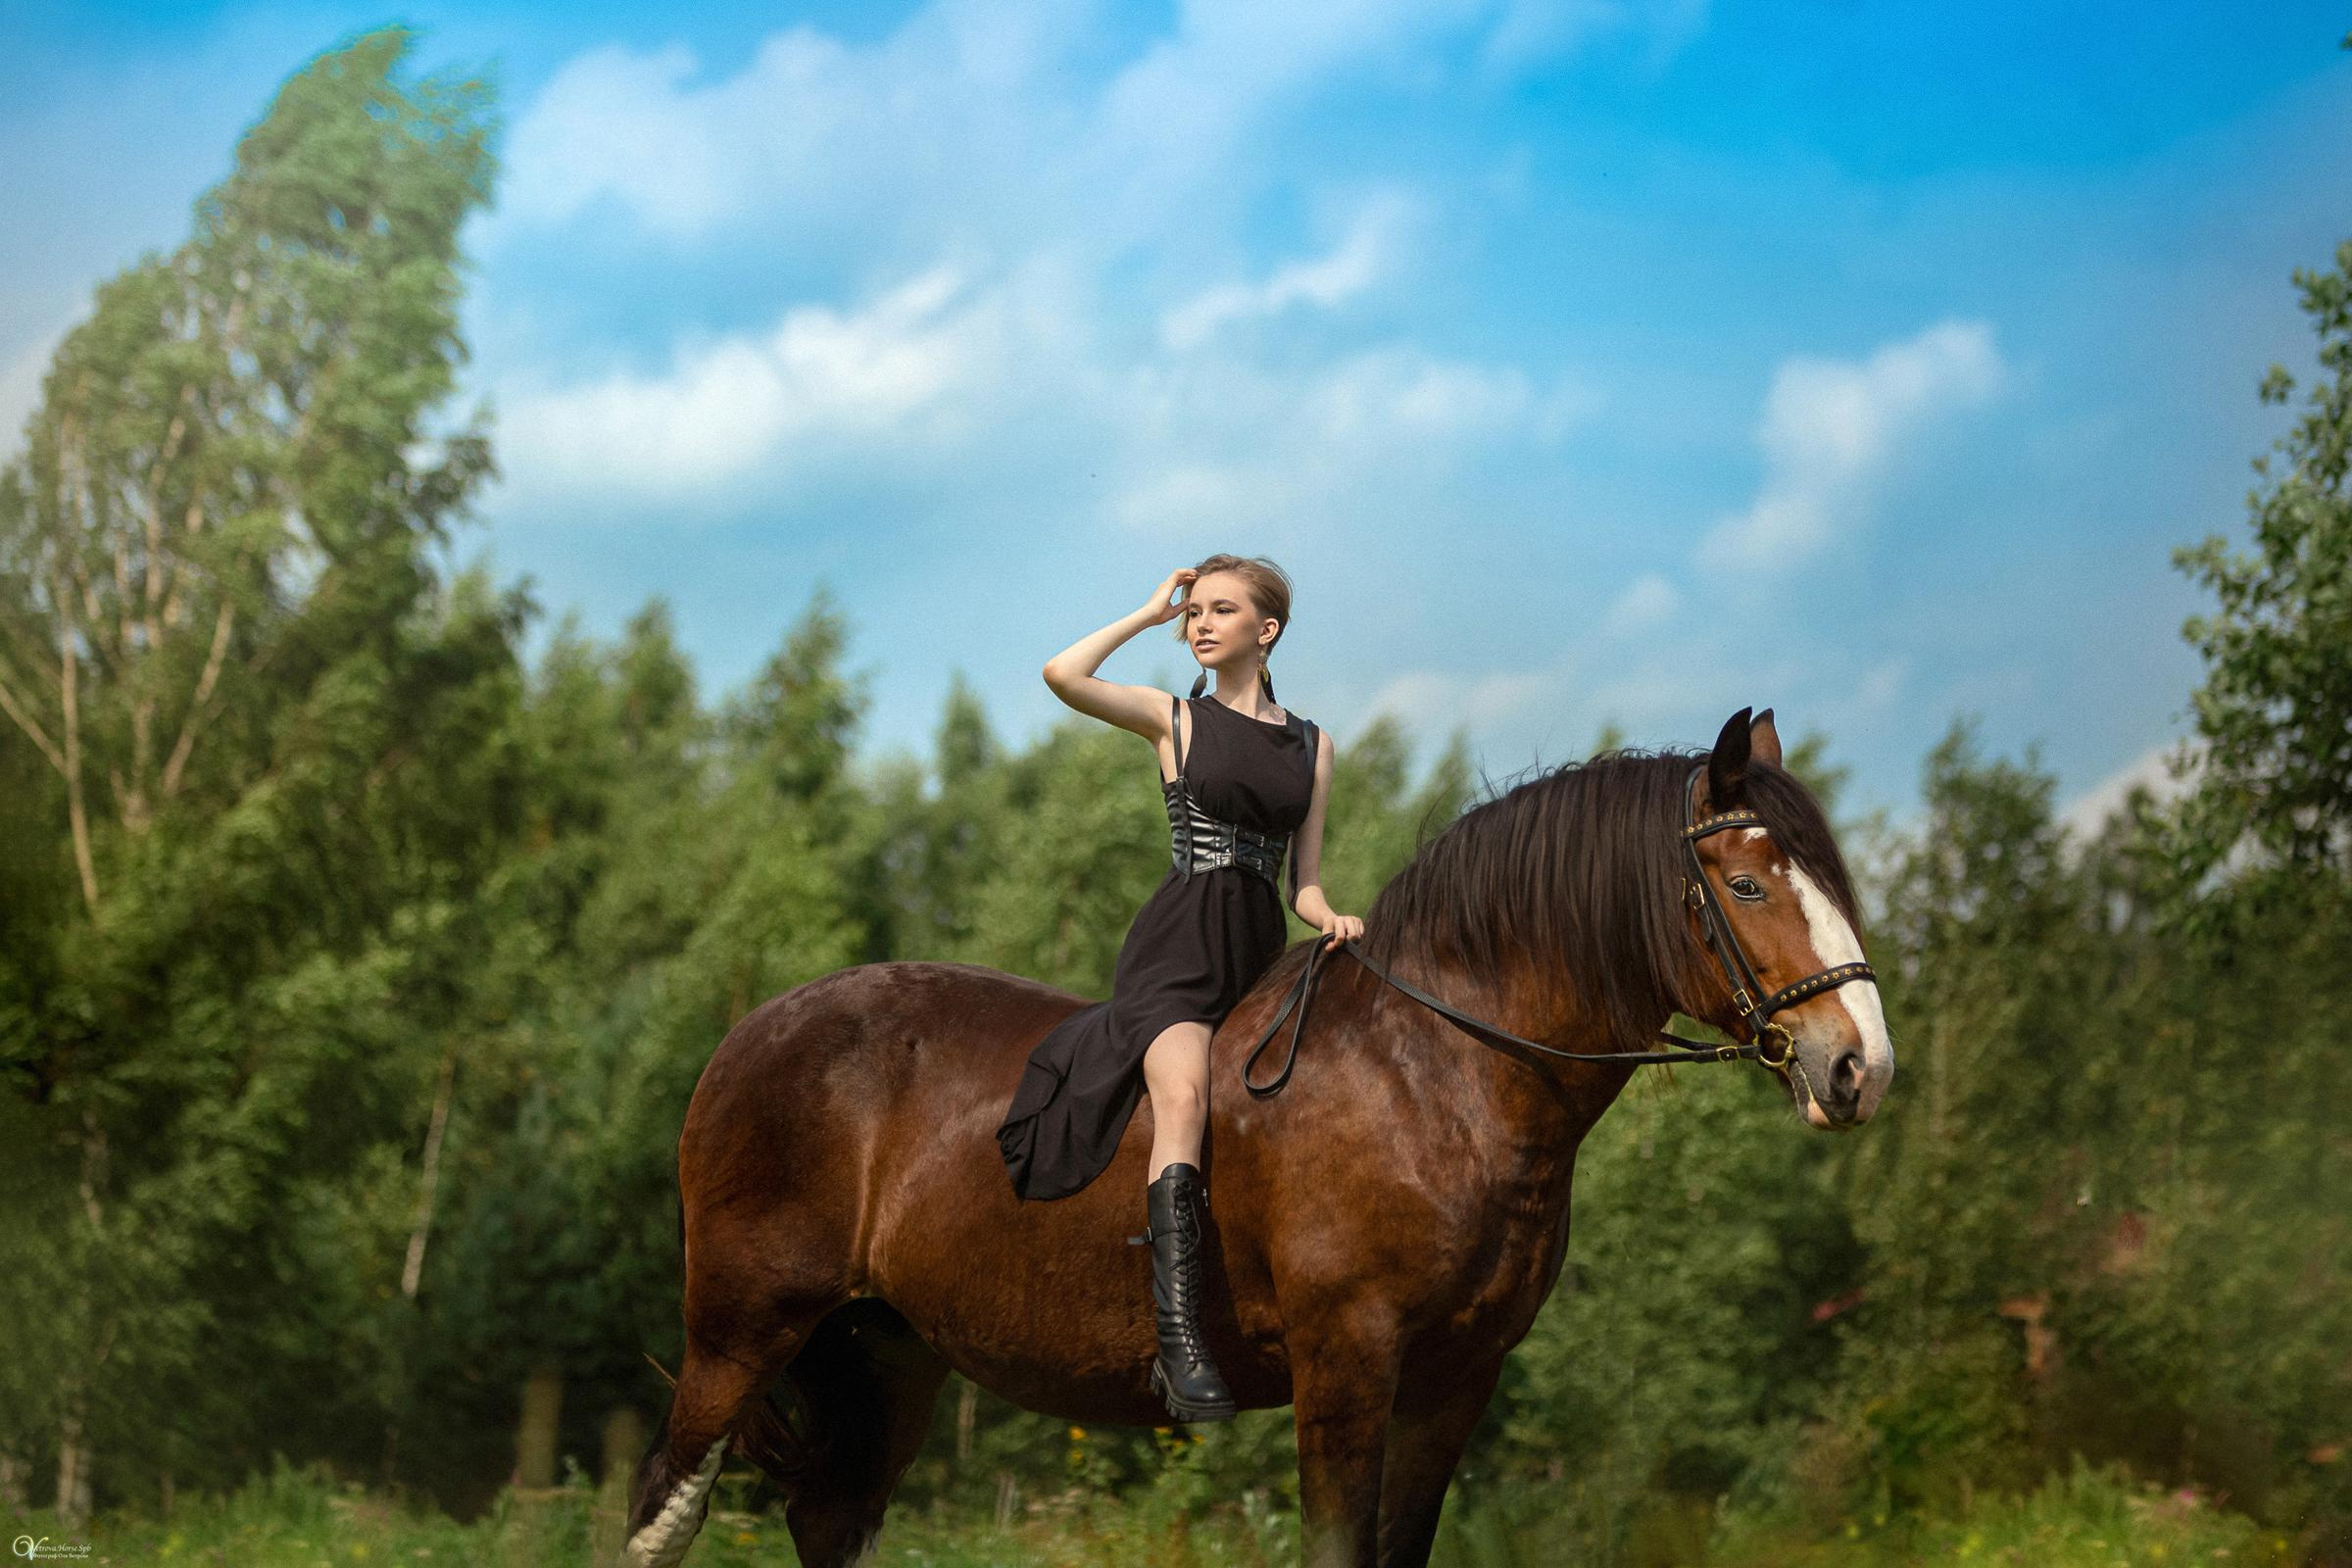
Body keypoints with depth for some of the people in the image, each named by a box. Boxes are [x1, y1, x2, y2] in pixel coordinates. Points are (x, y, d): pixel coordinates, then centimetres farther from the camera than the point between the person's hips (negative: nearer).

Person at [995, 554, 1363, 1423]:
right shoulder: (1175, 719, 8)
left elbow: (1304, 879, 15)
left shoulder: (1312, 745, 17)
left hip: (1260, 954, 6)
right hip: (1177, 947, -5)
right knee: (1184, 1097, -30)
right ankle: (1180, 1342, -41)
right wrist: (1150, 612, 3)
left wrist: (1328, 917, -8)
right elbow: (1062, 674, -9)